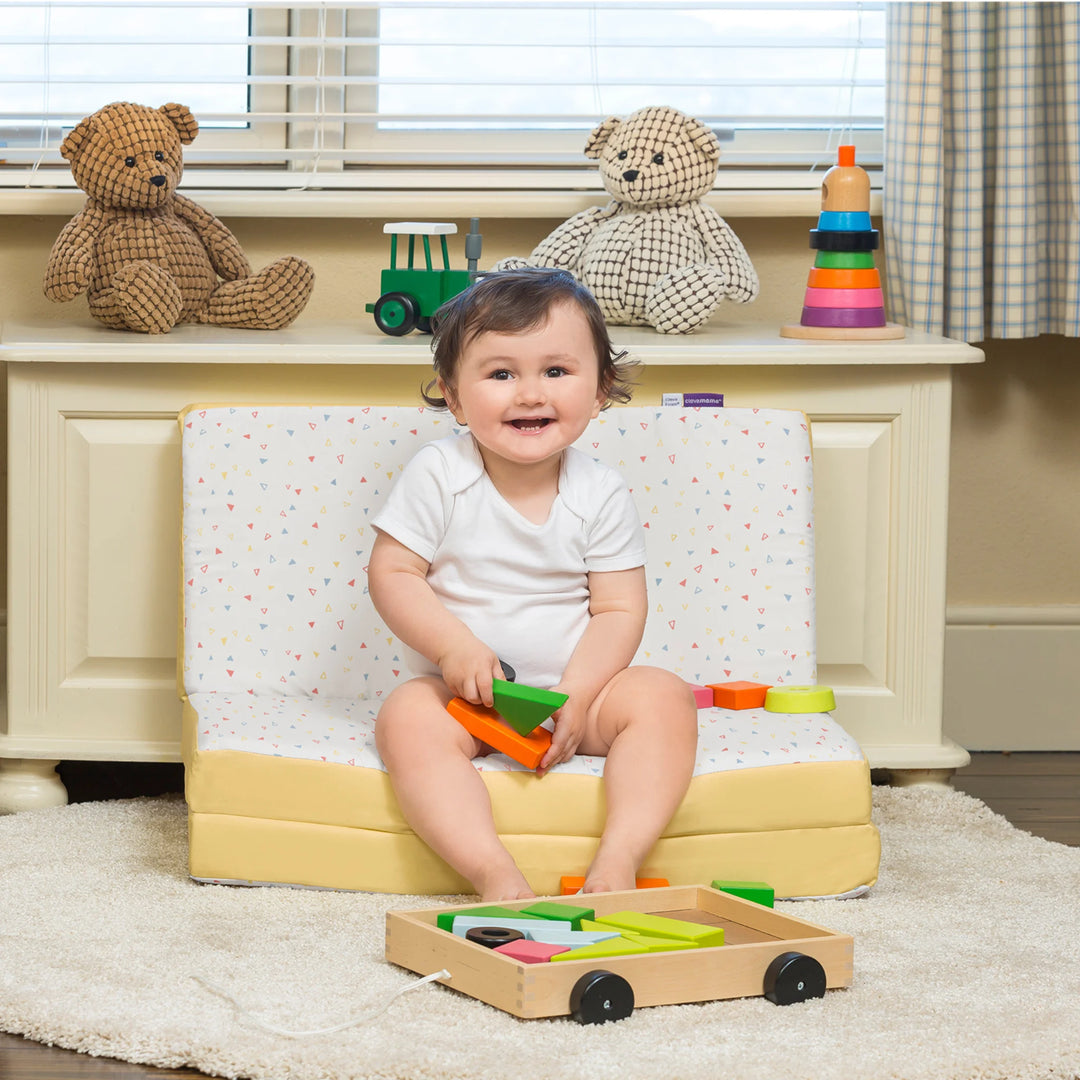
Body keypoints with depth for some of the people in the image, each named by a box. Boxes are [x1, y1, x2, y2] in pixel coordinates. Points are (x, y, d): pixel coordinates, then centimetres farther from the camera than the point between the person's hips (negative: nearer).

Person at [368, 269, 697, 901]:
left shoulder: (601, 495, -4)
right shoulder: (438, 476, -7)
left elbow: (619, 609, -5)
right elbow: (392, 573, -7)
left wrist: (576, 696, -19)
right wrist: (454, 647, -21)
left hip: (575, 686, 2)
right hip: (463, 688, -1)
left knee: (664, 699, -23)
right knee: (408, 719, -32)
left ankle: (618, 861, -30)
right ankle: (495, 874, -40)